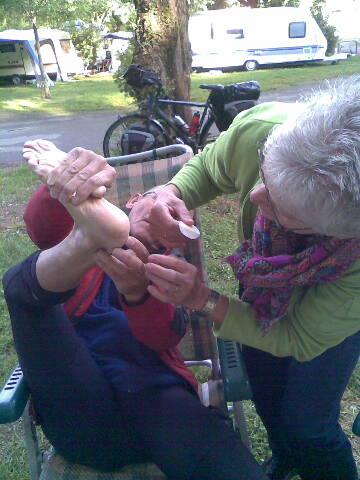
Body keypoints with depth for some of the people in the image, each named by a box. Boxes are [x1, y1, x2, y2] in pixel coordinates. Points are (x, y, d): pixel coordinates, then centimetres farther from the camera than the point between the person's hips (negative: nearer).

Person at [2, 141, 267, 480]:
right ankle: (91, 237, -42)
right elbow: (42, 228, -7)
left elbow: (165, 335, -5)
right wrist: (63, 185, -31)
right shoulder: (75, 240, 17)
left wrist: (138, 290, -29)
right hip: (83, 416, 1)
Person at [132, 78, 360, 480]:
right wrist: (172, 194, -38)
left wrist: (203, 300, -43)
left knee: (306, 423, 0)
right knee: (264, 390, 19)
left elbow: (300, 341, -29)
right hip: (261, 282, 4)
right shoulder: (258, 129, -39)